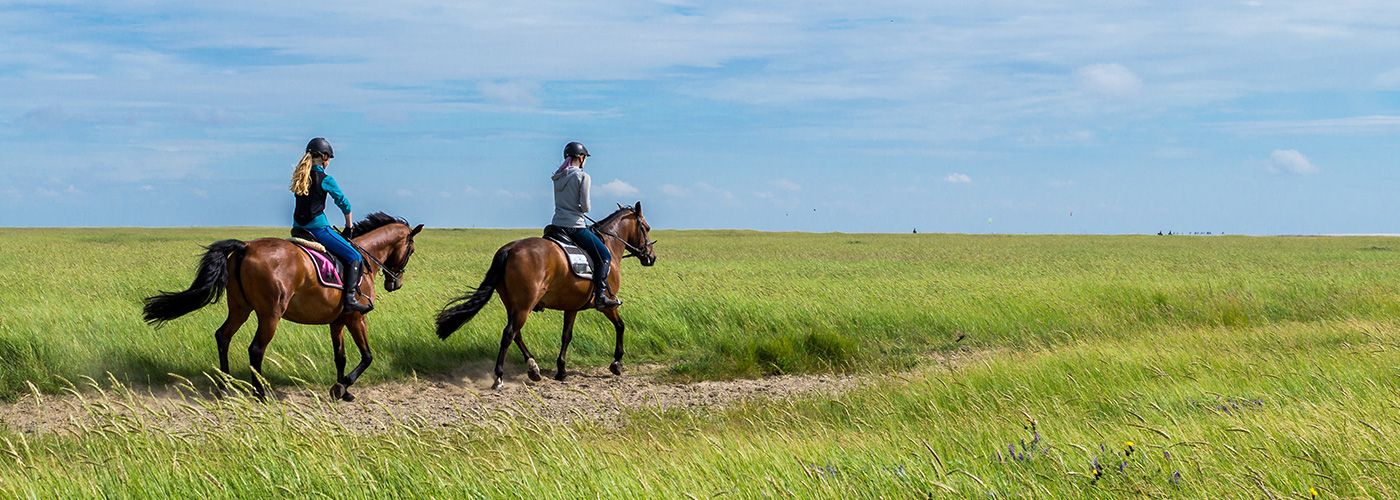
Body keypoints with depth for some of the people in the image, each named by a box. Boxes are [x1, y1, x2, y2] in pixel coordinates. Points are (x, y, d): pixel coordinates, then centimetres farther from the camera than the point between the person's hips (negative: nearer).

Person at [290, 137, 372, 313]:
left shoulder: (300, 177, 11)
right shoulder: (324, 180, -9)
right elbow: (344, 203, -4)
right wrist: (349, 227, 12)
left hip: (298, 227, 8)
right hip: (318, 228, -8)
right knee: (355, 258, -3)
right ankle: (350, 298, -15)